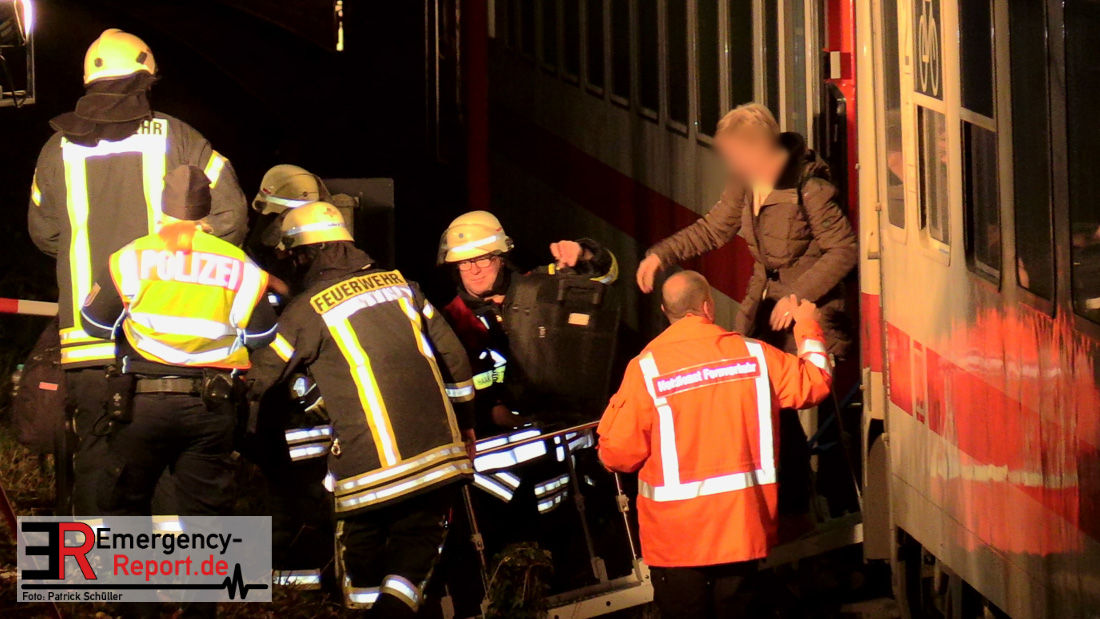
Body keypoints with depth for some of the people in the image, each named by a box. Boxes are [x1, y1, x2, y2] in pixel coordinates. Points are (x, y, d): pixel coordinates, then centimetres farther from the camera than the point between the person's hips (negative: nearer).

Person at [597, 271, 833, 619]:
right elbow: (814, 383, 10)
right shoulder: (754, 355, -5)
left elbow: (618, 455, -11)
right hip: (742, 524, 2)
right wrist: (808, 328, 26)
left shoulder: (646, 369, -13)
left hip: (676, 533, -2)